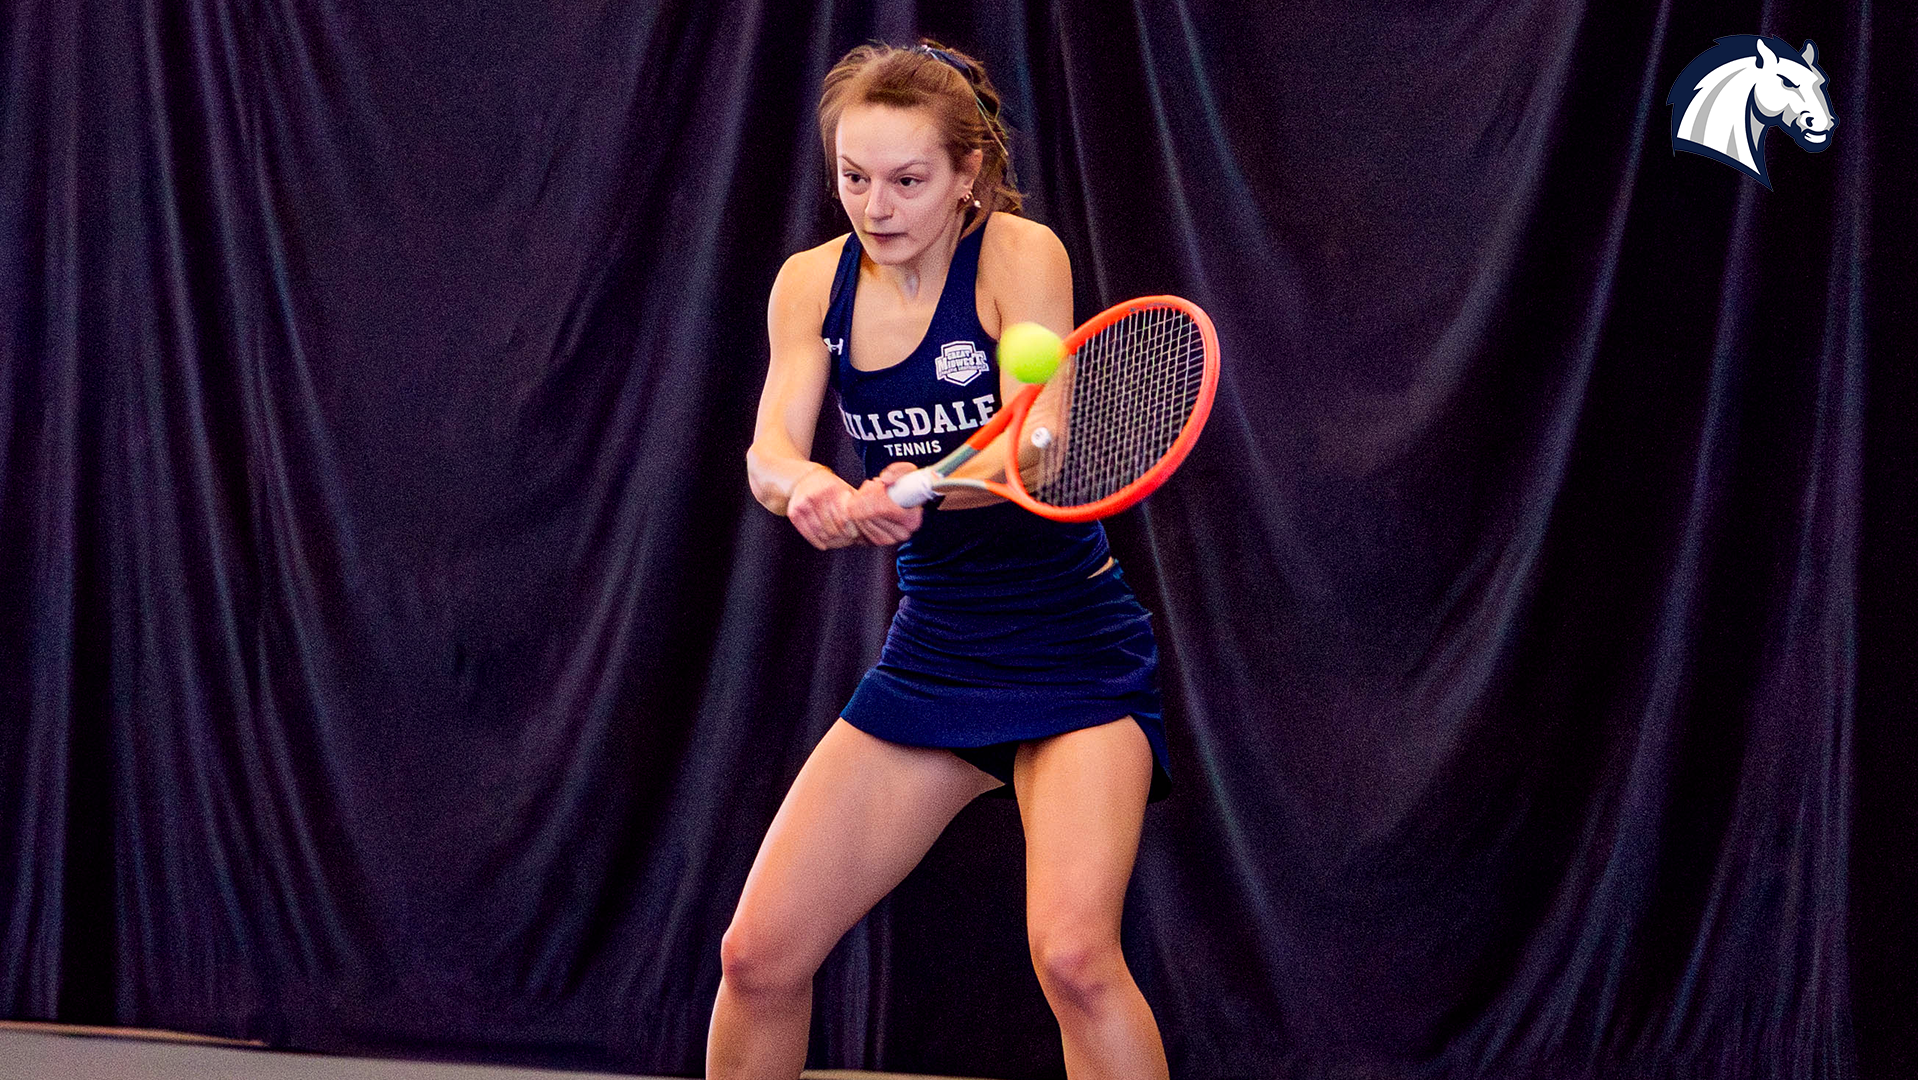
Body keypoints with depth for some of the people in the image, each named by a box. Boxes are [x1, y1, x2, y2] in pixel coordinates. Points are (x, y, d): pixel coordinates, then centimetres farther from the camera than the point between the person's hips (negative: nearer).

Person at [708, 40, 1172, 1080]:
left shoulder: (1021, 255, -13)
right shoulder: (812, 283, 0)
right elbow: (769, 451, -11)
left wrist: (917, 489, -44)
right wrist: (807, 486, -35)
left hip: (1075, 652, -5)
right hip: (929, 652, 5)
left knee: (1073, 956, -25)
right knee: (758, 953, -1)